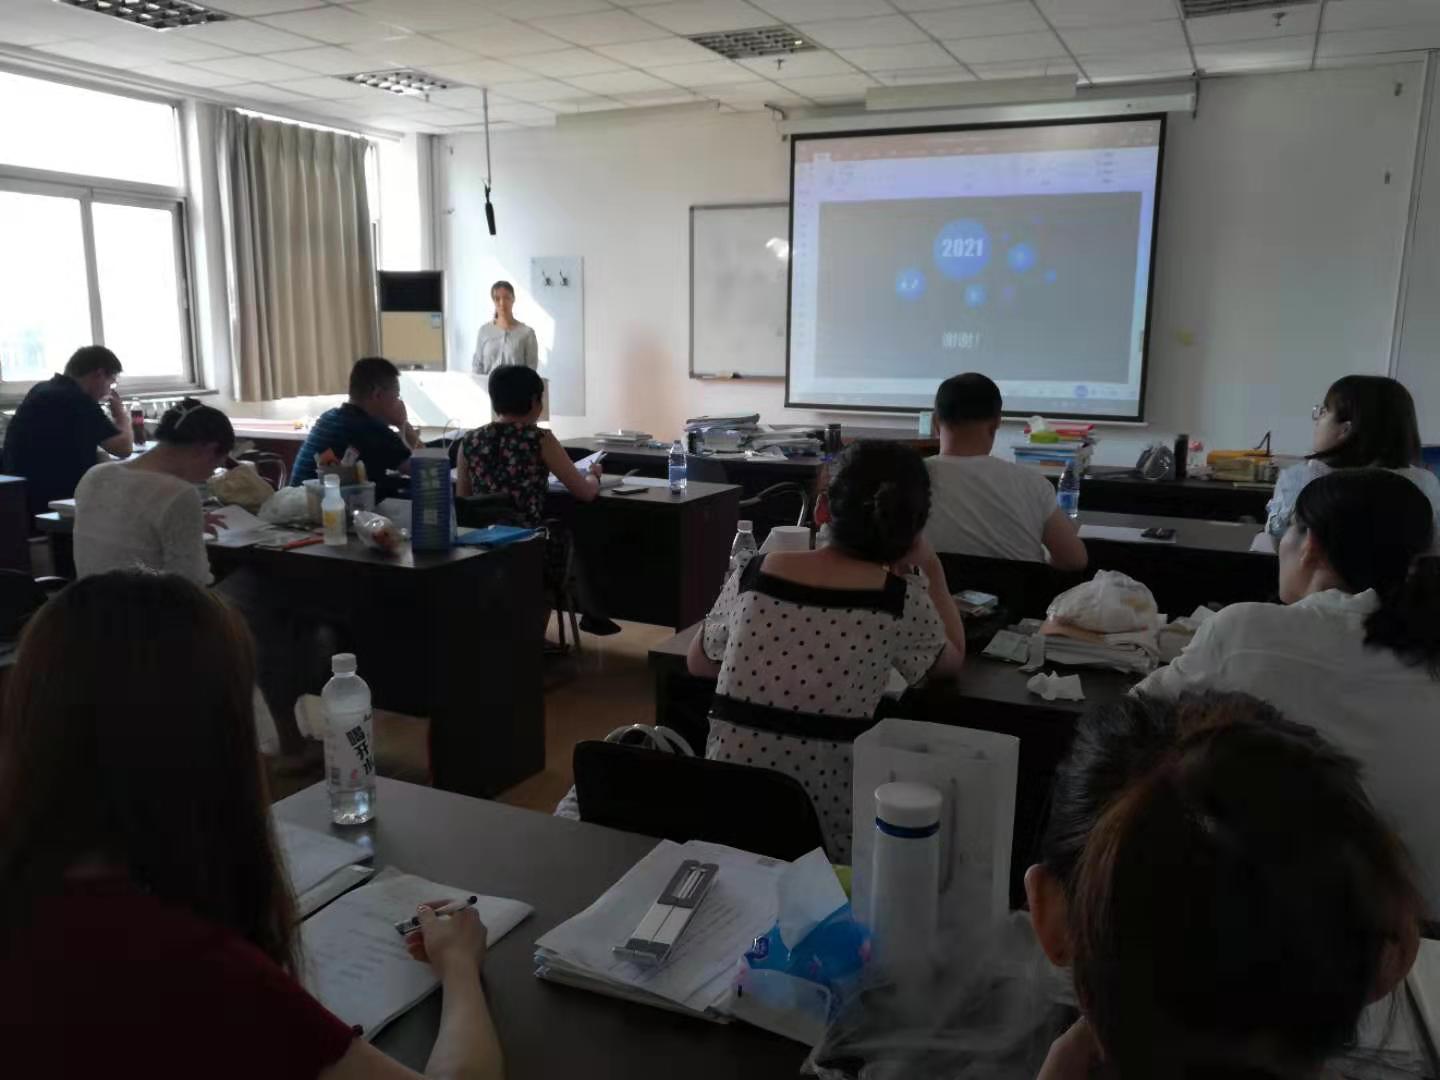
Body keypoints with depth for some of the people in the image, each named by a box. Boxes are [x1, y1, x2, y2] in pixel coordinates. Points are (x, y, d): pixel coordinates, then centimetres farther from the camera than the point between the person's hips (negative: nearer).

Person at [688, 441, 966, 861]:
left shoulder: (751, 573, -2)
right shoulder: (903, 600, -9)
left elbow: (698, 663, 15)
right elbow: (953, 660, 14)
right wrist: (931, 569, 18)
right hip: (826, 837, -3)